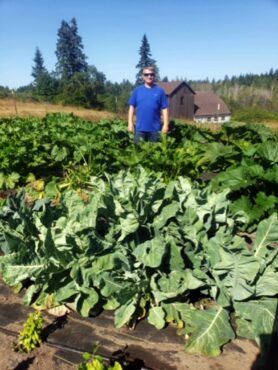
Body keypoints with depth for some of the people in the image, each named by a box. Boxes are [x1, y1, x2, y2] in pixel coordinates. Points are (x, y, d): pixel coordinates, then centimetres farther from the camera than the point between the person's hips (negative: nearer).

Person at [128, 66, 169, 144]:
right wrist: (130, 123, 0)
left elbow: (164, 109, 1)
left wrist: (166, 124, -5)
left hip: (155, 128, -1)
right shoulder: (137, 90, 5)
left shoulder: (160, 91, 2)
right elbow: (132, 107, 6)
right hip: (140, 128, 1)